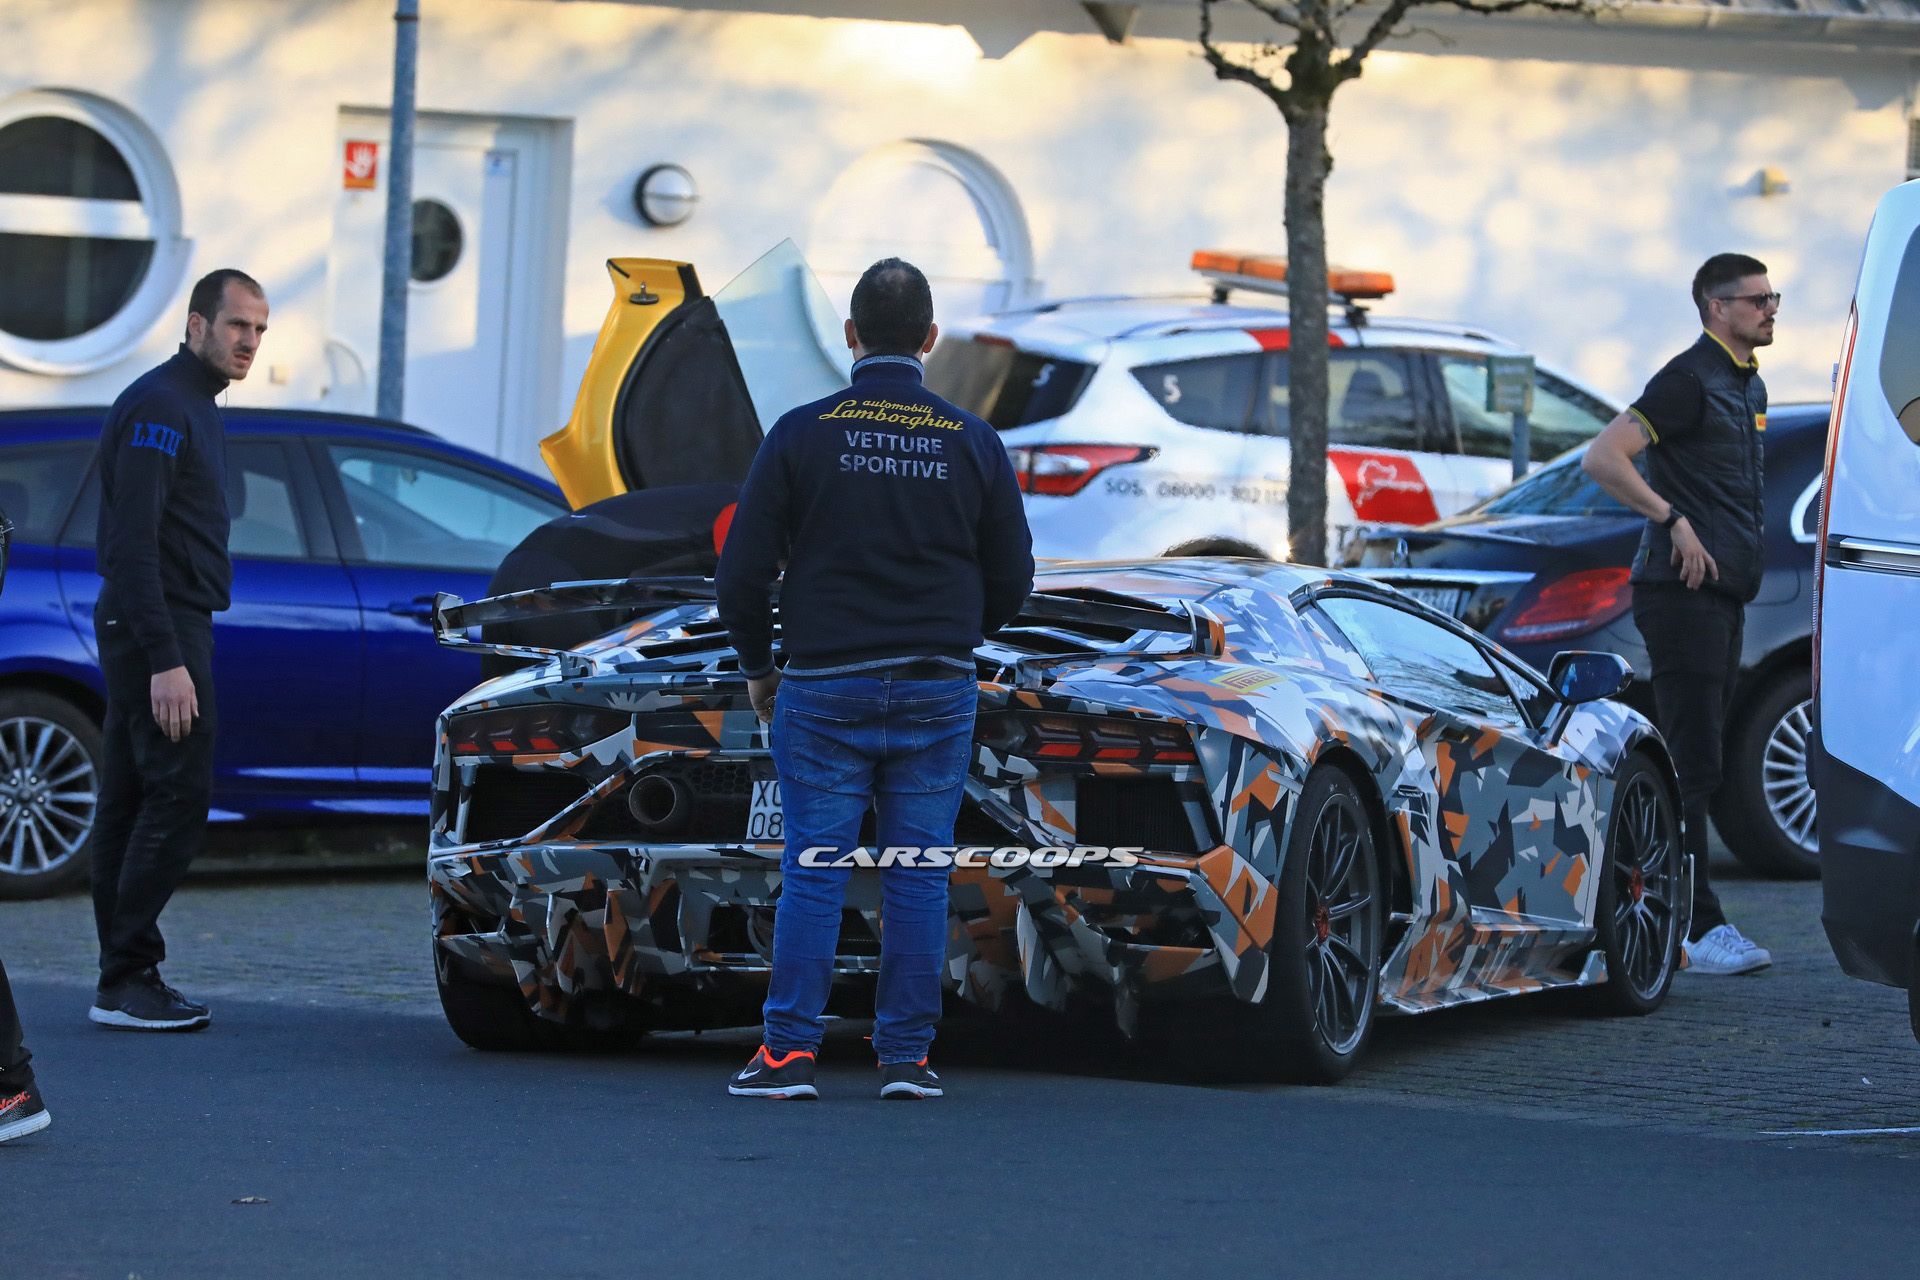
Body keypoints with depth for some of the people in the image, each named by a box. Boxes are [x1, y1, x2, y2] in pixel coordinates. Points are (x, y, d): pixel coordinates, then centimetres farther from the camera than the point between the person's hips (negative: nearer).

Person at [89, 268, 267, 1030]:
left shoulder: (193, 409, 19)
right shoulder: (159, 406, -13)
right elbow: (133, 543, -20)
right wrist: (166, 660, -24)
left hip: (162, 631, 10)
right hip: (160, 629, -10)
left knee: (131, 804, 8)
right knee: (178, 801, -13)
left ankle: (125, 981, 10)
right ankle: (126, 980, -12)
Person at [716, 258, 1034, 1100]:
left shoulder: (802, 435, -4)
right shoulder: (972, 443, 2)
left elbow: (742, 571, -3)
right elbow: (1012, 576, 9)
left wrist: (757, 667, 13)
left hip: (824, 690, -1)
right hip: (938, 693, 1)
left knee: (813, 871, 1)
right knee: (918, 876, 5)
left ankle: (789, 1053, -2)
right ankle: (905, 1055, 5)